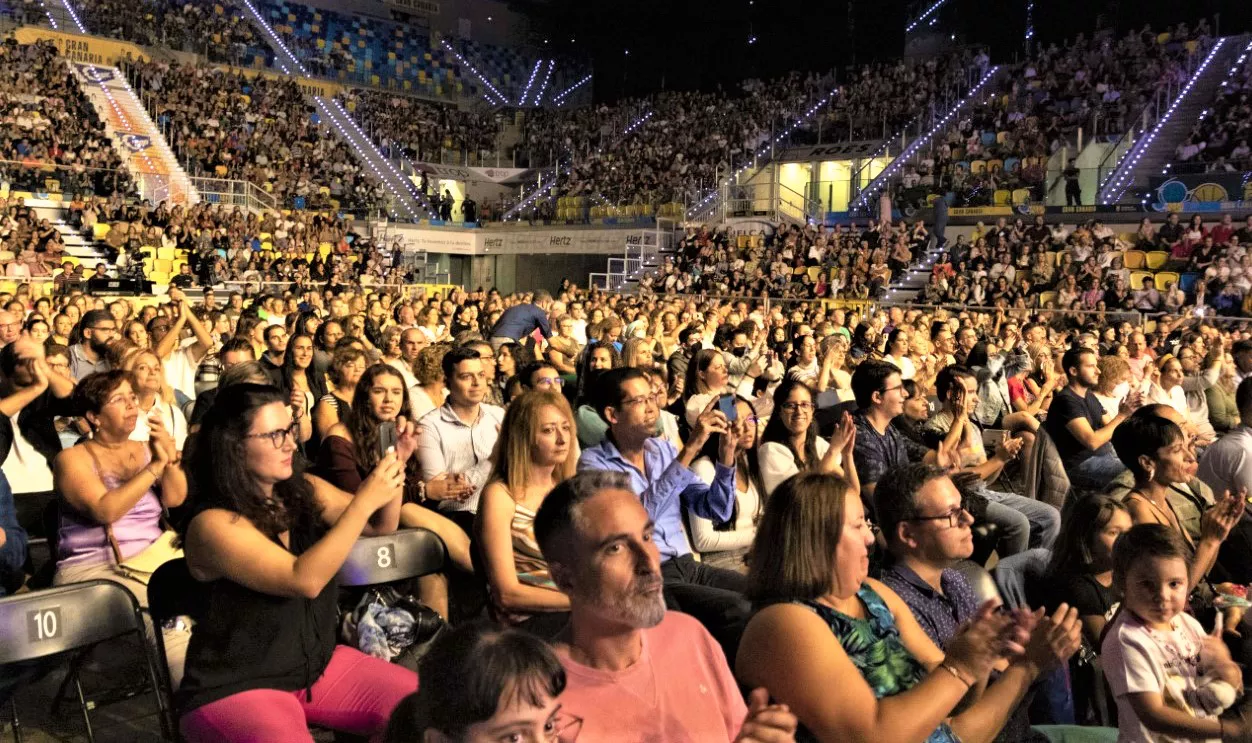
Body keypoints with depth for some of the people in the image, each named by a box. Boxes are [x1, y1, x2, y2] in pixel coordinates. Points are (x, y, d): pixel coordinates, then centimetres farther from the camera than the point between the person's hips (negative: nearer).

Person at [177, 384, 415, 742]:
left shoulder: (304, 490, 0)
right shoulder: (212, 524, -20)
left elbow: (380, 526, 7)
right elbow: (304, 580, -28)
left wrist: (392, 472, -12)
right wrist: (364, 500, -29)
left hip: (319, 663, 6)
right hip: (236, 688, -6)